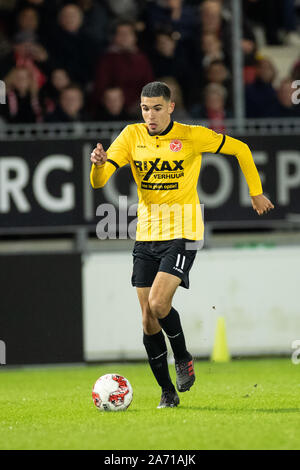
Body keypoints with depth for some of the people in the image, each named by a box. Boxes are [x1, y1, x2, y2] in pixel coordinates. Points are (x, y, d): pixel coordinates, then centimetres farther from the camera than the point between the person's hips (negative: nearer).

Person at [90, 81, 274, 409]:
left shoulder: (192, 136, -8)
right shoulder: (132, 136, 1)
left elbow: (240, 149, 6)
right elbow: (98, 181, -7)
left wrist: (256, 193, 10)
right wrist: (98, 164, -29)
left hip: (182, 234, -4)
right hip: (146, 236, 4)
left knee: (158, 303, -23)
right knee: (148, 320, 3)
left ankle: (183, 359, 4)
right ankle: (167, 391, 16)